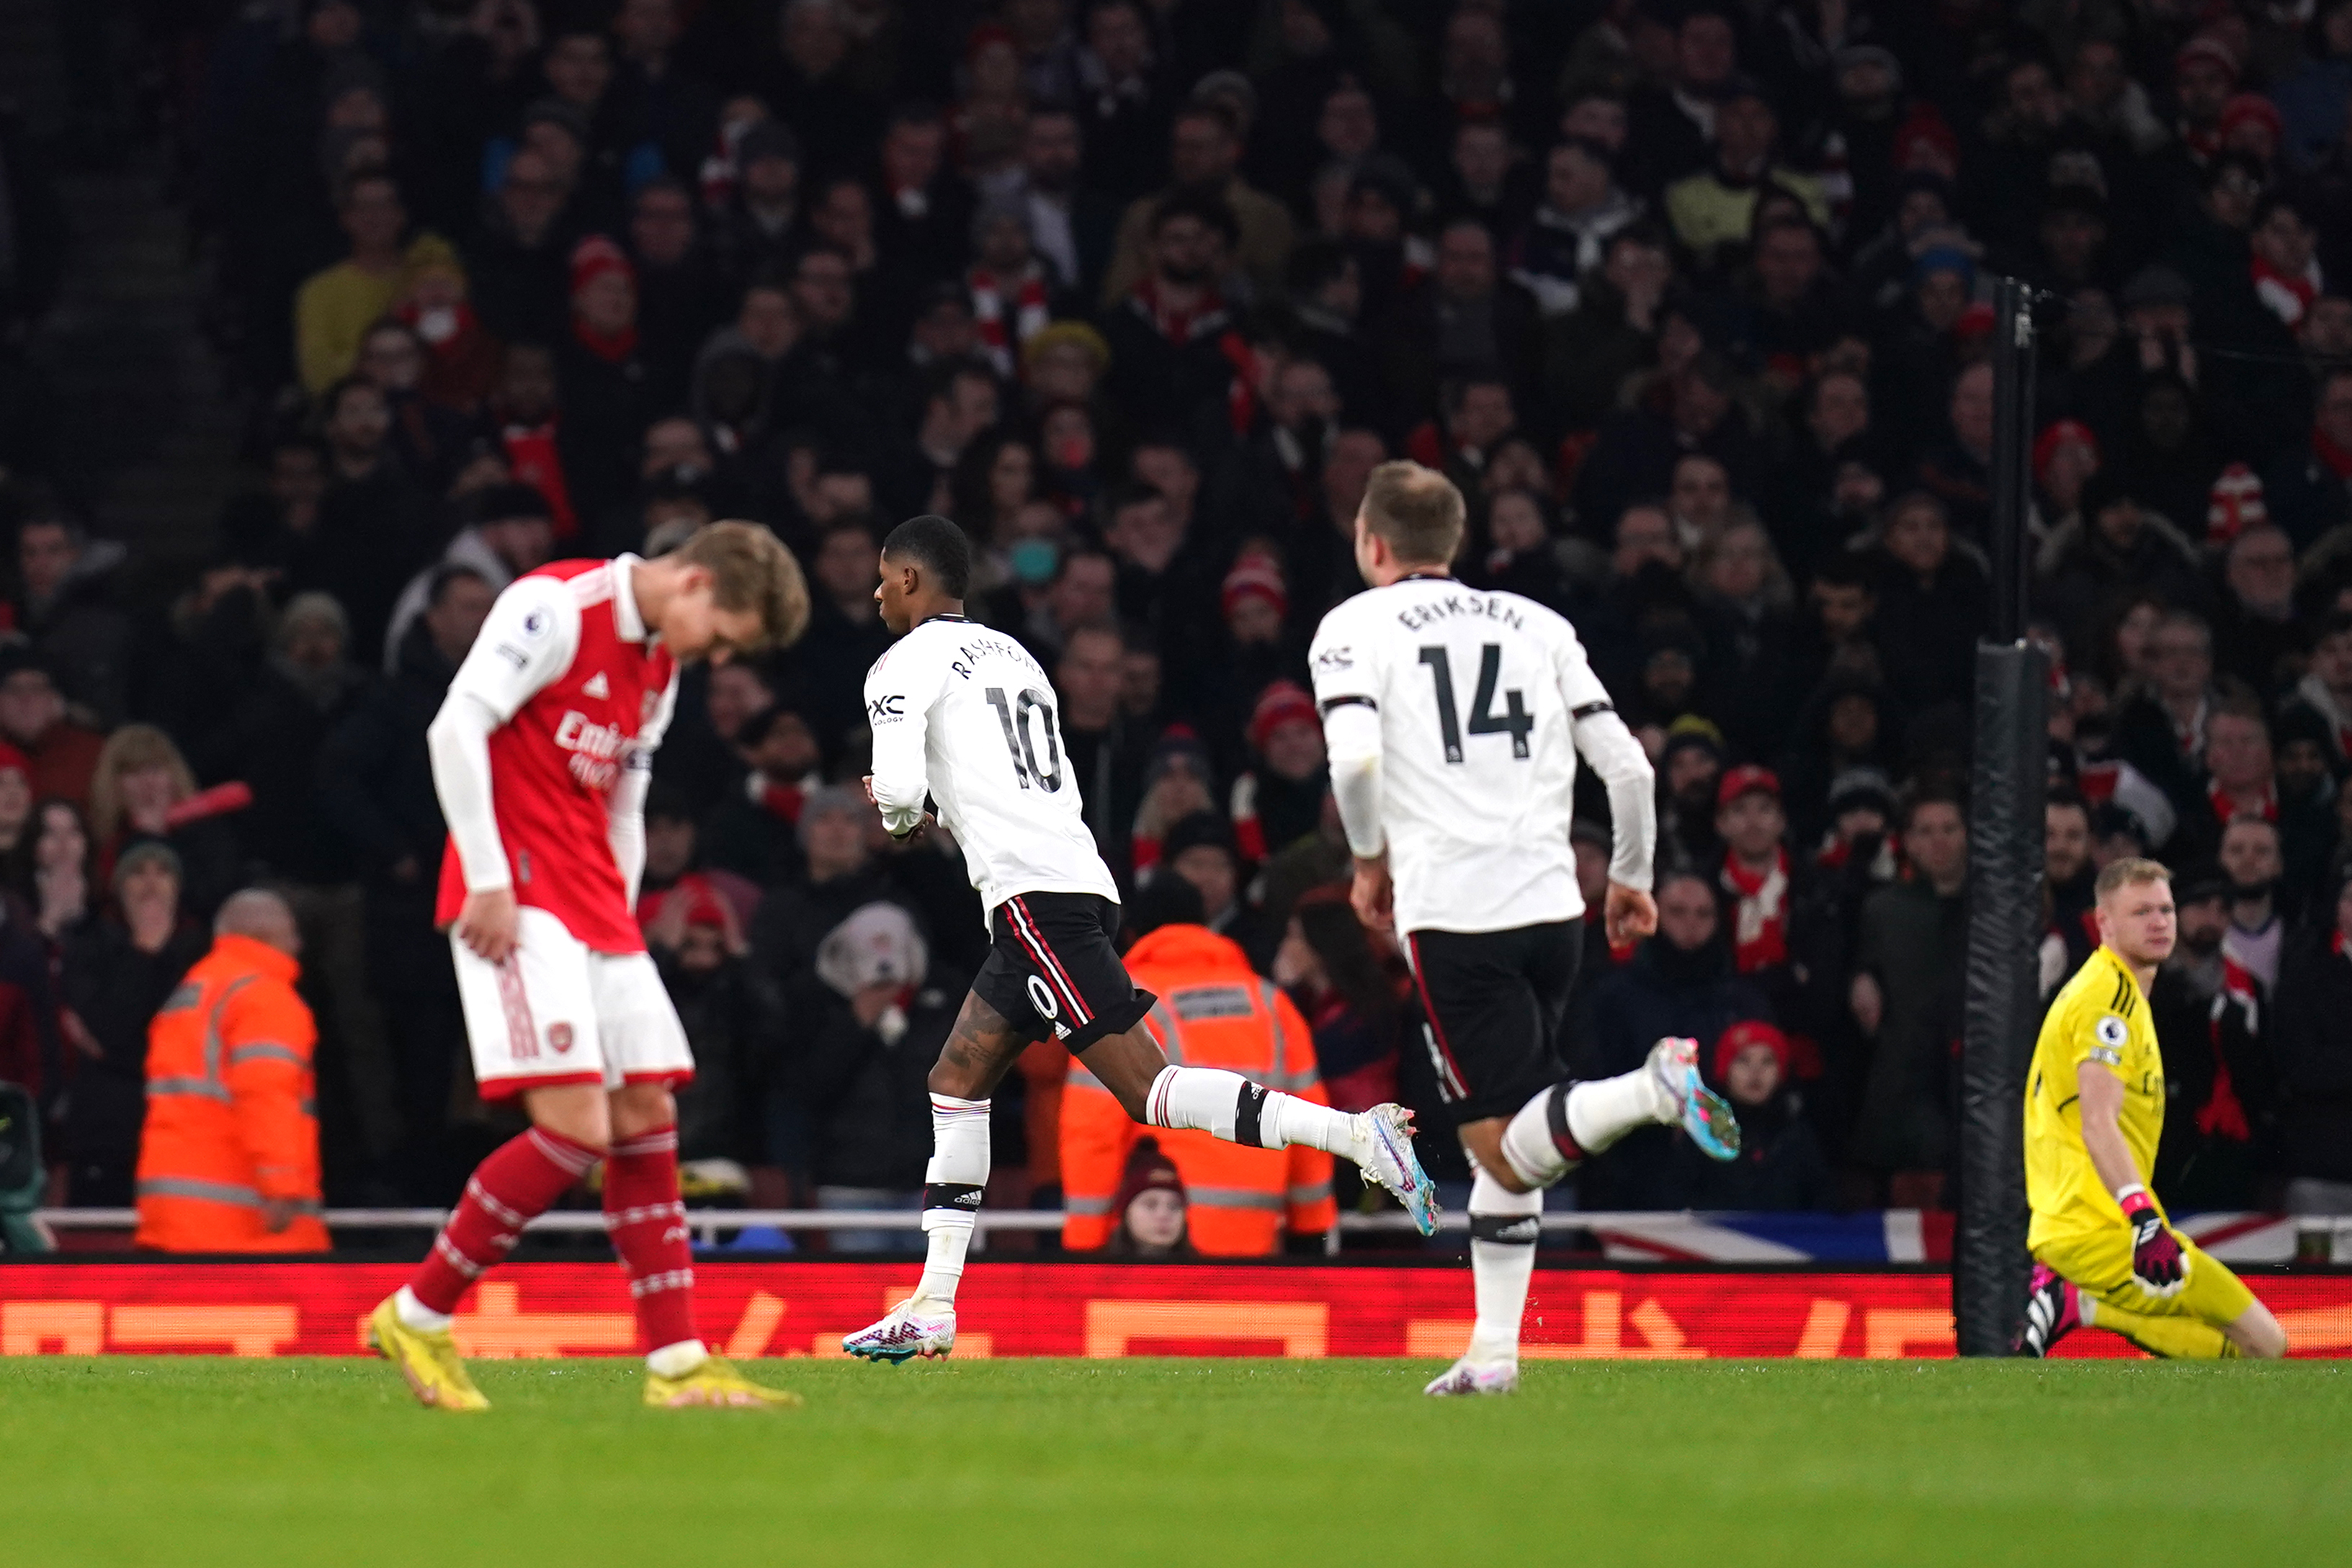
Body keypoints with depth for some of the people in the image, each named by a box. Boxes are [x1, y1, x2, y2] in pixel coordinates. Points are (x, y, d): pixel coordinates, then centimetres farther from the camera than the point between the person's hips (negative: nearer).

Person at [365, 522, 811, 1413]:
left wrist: (619, 919, 15)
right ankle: (415, 1319, -7)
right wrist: (488, 881, -19)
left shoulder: (660, 670, 18)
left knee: (646, 1120, 5)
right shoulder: (556, 607, -10)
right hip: (519, 897, -9)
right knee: (577, 1130, -17)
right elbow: (456, 727, -16)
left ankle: (677, 1364, 7)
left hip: (593, 905, 9)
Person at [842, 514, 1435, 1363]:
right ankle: (931, 1310, 14)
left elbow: (898, 792, -11)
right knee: (956, 1084, 15)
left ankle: (1355, 1134, -26)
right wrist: (943, 814, 26)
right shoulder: (1013, 656, 27)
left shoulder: (907, 663, 2)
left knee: (1147, 1088, -14)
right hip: (1083, 879, 9)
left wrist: (898, 815, 13)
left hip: (1033, 896, -9)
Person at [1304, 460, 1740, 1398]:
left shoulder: (1353, 628, 4)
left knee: (1508, 1151, -7)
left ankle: (1652, 1089, -31)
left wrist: (1370, 859, 3)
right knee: (1504, 1145, 18)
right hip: (1550, 902, 5)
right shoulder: (1535, 624, 16)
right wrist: (1631, 879, 25)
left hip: (1450, 910, -5)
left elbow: (1354, 757, -14)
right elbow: (1628, 765, 11)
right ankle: (1493, 1351, 15)